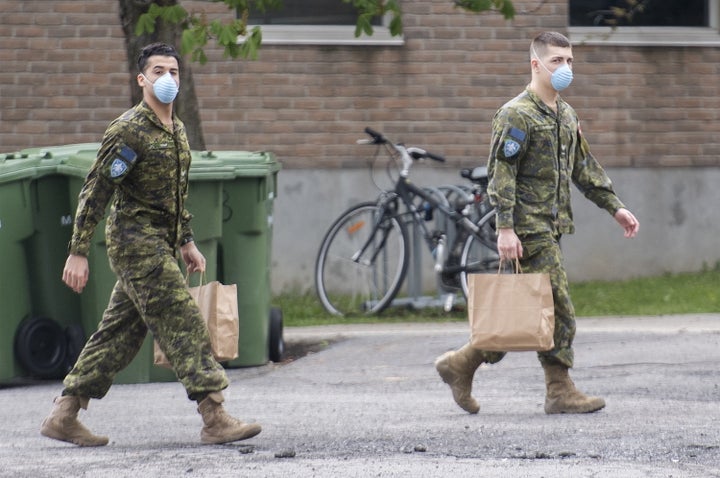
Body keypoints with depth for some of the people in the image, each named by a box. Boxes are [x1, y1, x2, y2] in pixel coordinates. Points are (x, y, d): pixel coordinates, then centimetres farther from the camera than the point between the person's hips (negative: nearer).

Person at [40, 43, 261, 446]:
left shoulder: (177, 130, 14)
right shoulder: (129, 131, -13)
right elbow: (96, 190, -14)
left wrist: (186, 241, 23)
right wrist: (78, 252, -16)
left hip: (160, 245, 9)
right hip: (136, 241, -9)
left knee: (121, 331, 10)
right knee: (183, 322, -12)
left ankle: (64, 416, 14)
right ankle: (215, 419, -14)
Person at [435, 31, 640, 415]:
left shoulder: (565, 115, 17)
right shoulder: (517, 115, -11)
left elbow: (584, 168, 23)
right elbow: (500, 174, -16)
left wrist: (615, 207, 17)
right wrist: (505, 228, -22)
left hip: (551, 226, 9)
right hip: (529, 229, -9)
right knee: (557, 310, -8)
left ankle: (462, 365, 16)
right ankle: (560, 391, -2)